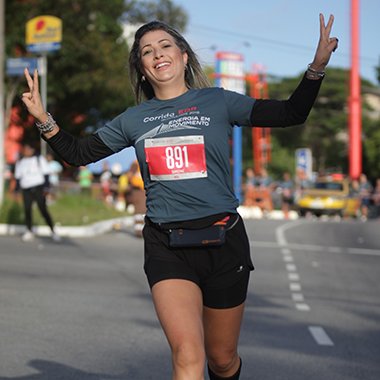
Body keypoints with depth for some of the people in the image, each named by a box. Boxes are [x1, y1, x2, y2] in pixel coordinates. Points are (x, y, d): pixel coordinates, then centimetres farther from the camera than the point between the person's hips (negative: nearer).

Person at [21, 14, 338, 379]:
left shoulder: (218, 102, 3)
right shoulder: (133, 120, 9)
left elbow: (291, 114, -1)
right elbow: (79, 153, 15)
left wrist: (317, 67, -15)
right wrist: (43, 119, 2)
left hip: (223, 240, 0)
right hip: (166, 246, 0)